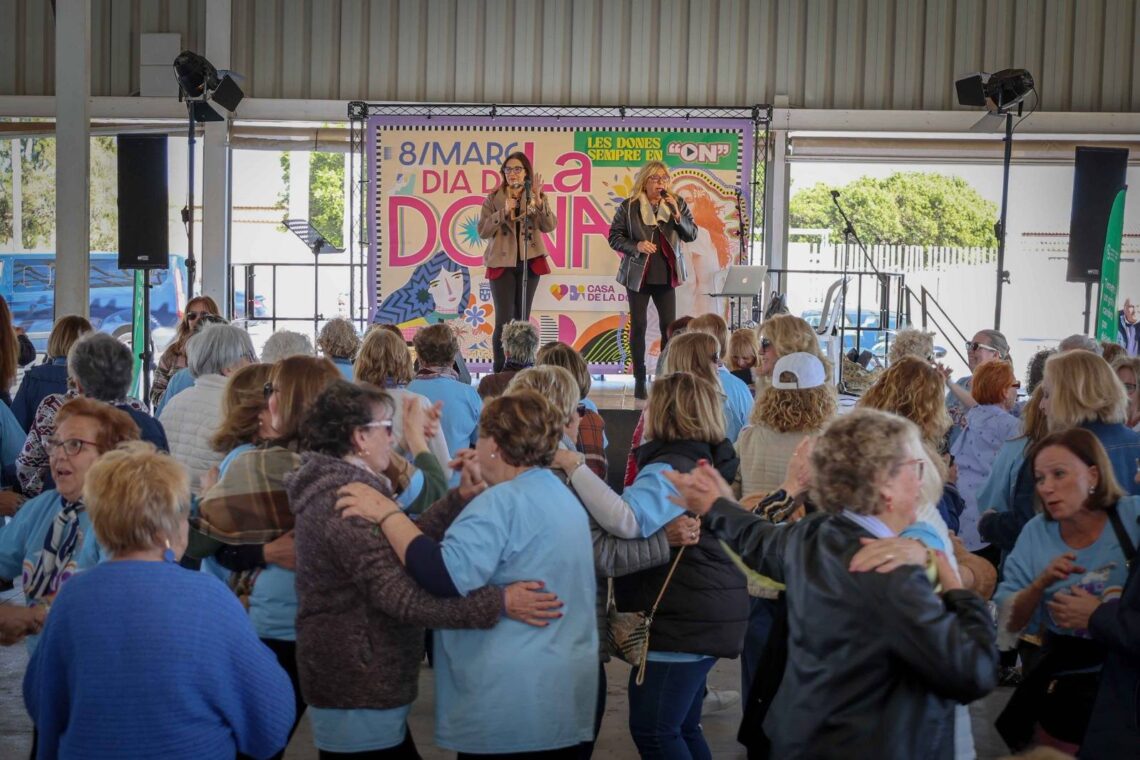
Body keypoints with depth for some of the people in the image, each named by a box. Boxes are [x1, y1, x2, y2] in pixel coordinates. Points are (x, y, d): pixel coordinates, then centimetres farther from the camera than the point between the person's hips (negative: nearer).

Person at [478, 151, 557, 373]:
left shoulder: (537, 197, 7)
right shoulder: (493, 198, 3)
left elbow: (550, 226, -7)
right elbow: (482, 231, -5)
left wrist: (539, 201, -21)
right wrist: (503, 212, -17)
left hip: (529, 263, 2)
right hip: (502, 263, -2)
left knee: (522, 319, 7)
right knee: (504, 319, -10)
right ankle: (499, 370, -4)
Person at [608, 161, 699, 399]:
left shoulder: (677, 203, 3)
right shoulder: (629, 207, -4)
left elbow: (692, 235, 1)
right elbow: (614, 237, -2)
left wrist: (677, 215, -15)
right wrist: (636, 246, -18)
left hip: (666, 275, 2)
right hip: (638, 275, -2)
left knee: (669, 326, 0)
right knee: (638, 326, 1)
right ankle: (639, 380, 9)